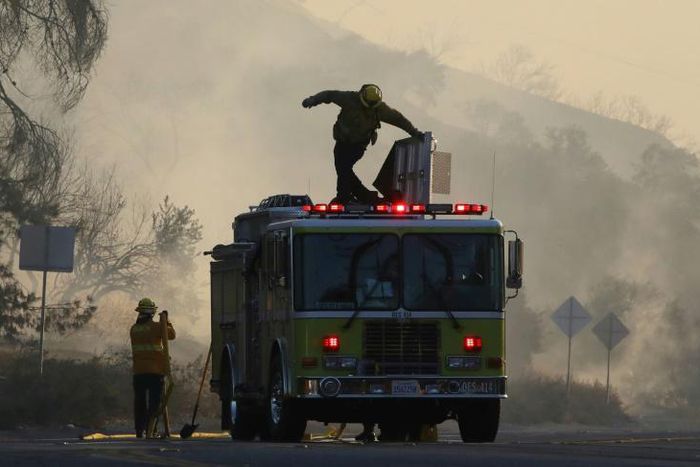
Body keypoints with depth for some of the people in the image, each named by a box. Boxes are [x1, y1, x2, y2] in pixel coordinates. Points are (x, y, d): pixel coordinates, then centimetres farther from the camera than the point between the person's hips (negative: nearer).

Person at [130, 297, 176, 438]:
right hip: (155, 370, -5)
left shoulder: (134, 329, 9)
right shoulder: (155, 327, -8)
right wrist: (167, 321, 15)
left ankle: (139, 430, 8)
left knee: (139, 401, 8)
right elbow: (171, 335, 2)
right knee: (154, 400, -2)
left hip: (138, 370, 5)